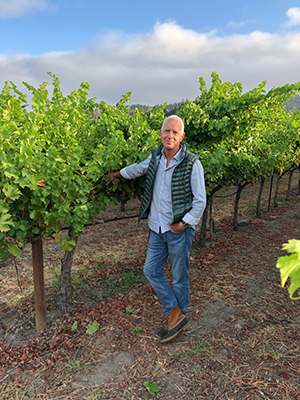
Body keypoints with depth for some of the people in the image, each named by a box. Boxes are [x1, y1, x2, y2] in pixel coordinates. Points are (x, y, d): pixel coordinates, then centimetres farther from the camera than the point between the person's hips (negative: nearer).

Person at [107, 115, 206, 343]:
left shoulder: (192, 163, -14)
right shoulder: (155, 157, 2)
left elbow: (200, 201, -10)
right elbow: (138, 169, 24)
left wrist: (184, 223, -14)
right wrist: (116, 174, 36)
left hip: (179, 230, -6)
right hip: (157, 228, 6)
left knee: (179, 277, 8)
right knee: (151, 270, 9)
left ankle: (179, 315, 31)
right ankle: (175, 315, 21)